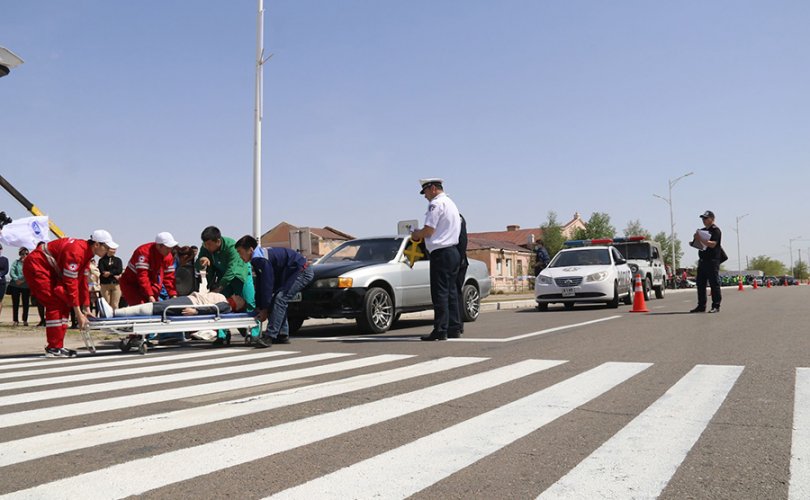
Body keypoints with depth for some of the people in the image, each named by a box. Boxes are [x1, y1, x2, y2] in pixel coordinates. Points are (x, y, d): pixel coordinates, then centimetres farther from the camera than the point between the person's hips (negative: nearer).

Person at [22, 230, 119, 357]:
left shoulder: (86, 252, 3)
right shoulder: (76, 251, -27)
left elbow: (82, 281, 8)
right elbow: (71, 283, -28)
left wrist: (86, 309, 8)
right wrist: (78, 314, -24)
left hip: (50, 270, 11)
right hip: (36, 266, -11)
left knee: (63, 304, 7)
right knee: (55, 304, -15)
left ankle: (57, 346, 10)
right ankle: (53, 348, -9)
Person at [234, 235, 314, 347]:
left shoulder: (263, 260, -22)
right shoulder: (257, 260, 10)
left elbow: (267, 284, -23)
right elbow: (259, 284, 14)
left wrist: (264, 309, -16)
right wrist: (259, 307, 11)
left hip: (303, 272, -11)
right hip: (293, 273, 11)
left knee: (280, 298, -21)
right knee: (277, 299, 8)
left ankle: (270, 336, -25)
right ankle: (282, 335, 10)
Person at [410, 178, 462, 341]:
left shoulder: (436, 203, -10)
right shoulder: (451, 203, 20)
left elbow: (429, 230, -17)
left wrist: (416, 235, 2)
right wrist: (421, 235, 18)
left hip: (441, 253, -10)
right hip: (453, 251, 10)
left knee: (440, 292, -7)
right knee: (451, 291, 13)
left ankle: (440, 330, -6)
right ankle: (454, 327, 18)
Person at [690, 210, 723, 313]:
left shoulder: (716, 230, -4)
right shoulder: (702, 230, 21)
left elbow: (712, 244, -17)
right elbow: (695, 243, 24)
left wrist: (701, 239, -21)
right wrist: (696, 239, 4)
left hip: (713, 260, -8)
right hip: (702, 259, 8)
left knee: (714, 283, -6)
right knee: (700, 283, 6)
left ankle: (716, 306, -3)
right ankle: (701, 306, 11)